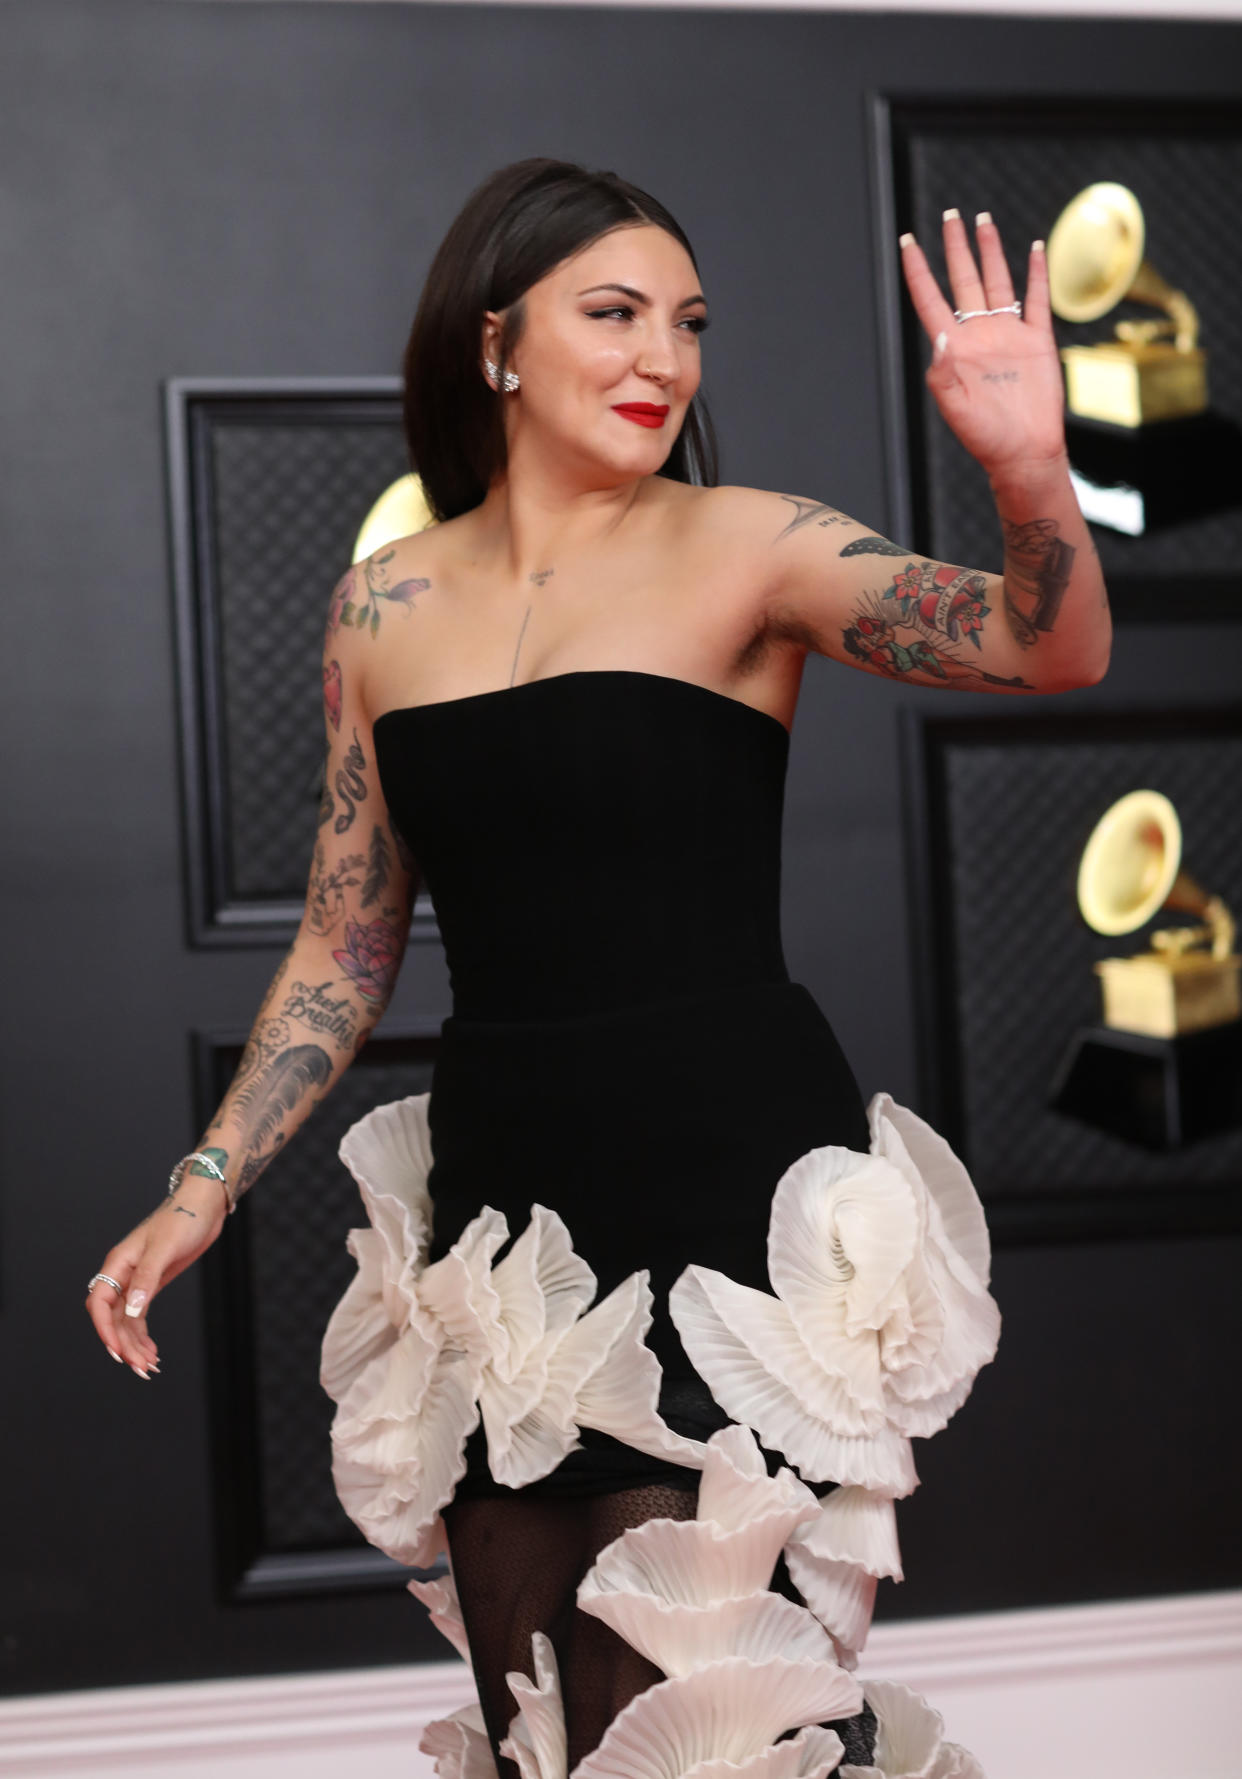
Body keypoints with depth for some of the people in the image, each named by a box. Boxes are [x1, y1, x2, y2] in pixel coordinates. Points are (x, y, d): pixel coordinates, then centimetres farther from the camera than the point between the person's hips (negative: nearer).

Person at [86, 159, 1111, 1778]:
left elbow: (1049, 649, -16)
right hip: (501, 1200, 4)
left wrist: (1031, 479, -35)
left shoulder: (747, 550, -2)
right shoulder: (385, 607, 8)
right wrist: (204, 1191, 10)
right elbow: (346, 950, 15)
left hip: (735, 1195, -4)